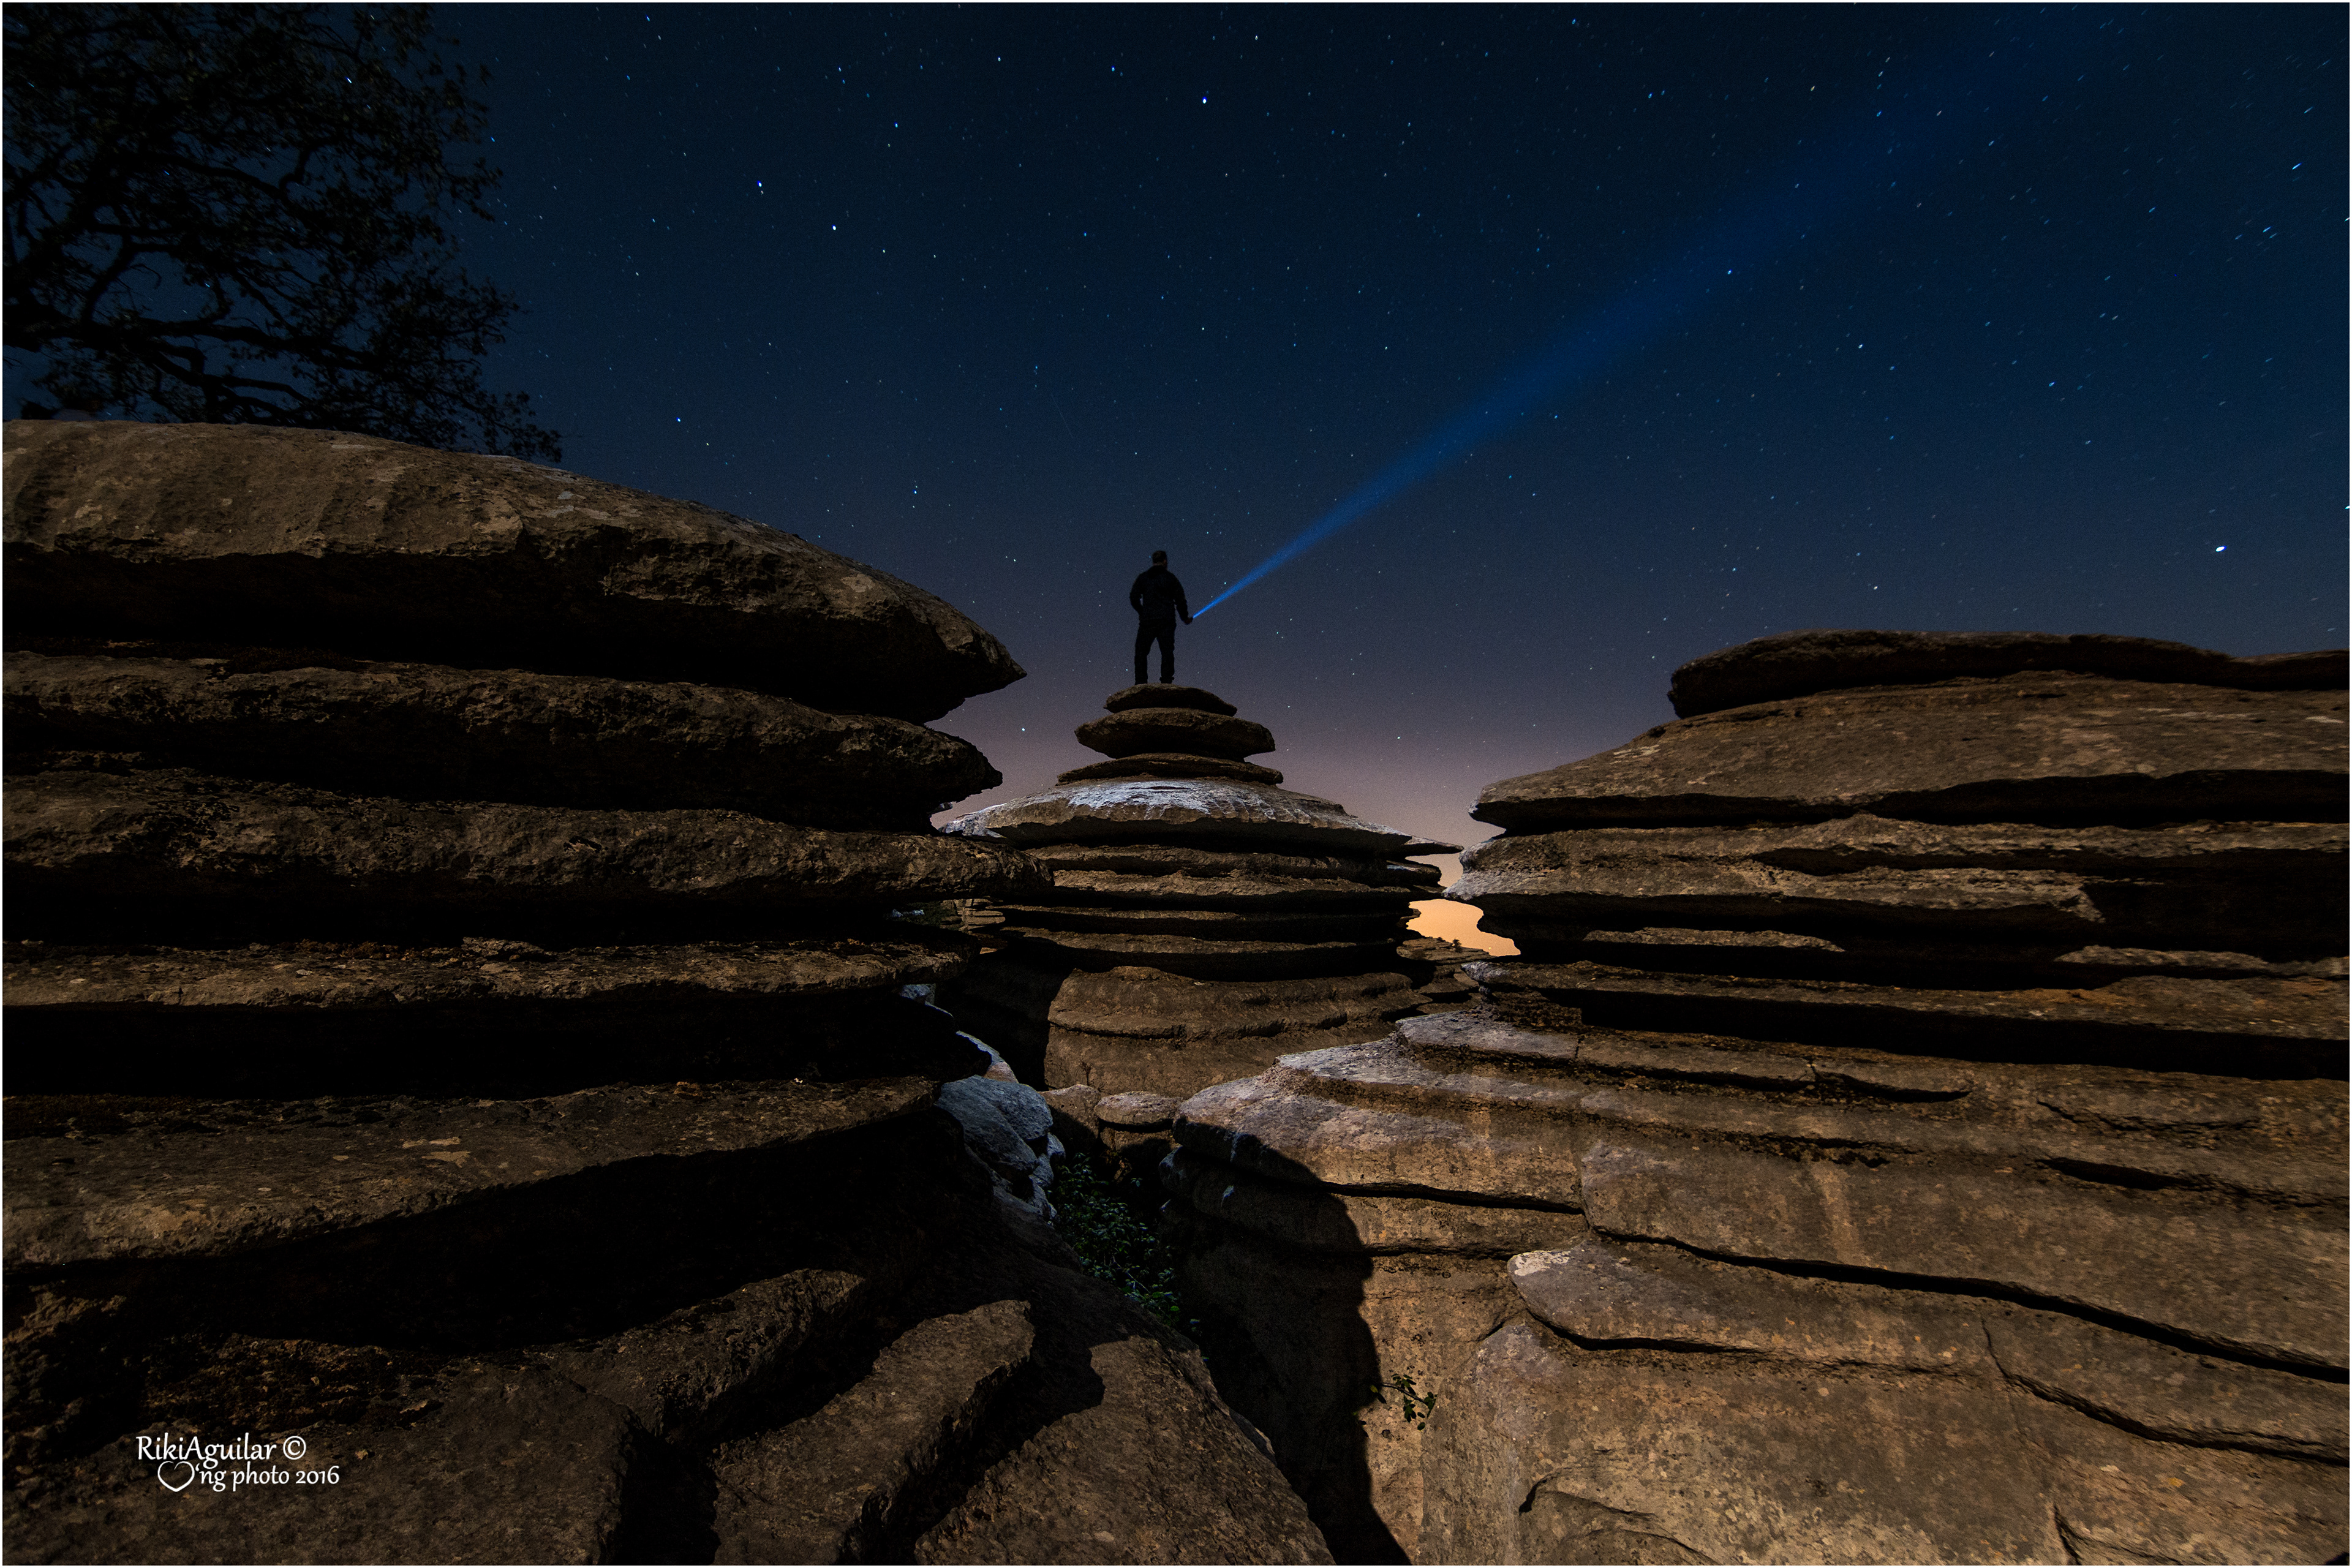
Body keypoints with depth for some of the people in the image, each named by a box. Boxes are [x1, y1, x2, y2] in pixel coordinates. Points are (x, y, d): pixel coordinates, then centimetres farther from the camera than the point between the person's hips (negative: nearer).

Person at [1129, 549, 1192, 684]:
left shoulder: (1143, 578, 7)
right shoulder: (1170, 578, 4)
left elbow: (1134, 598, 5)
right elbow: (1180, 599, 3)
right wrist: (1185, 617, 15)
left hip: (1147, 621, 1)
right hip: (1167, 621, 0)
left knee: (1141, 650, 5)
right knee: (1167, 651, 2)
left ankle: (1140, 682, -3)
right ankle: (1166, 681, -5)